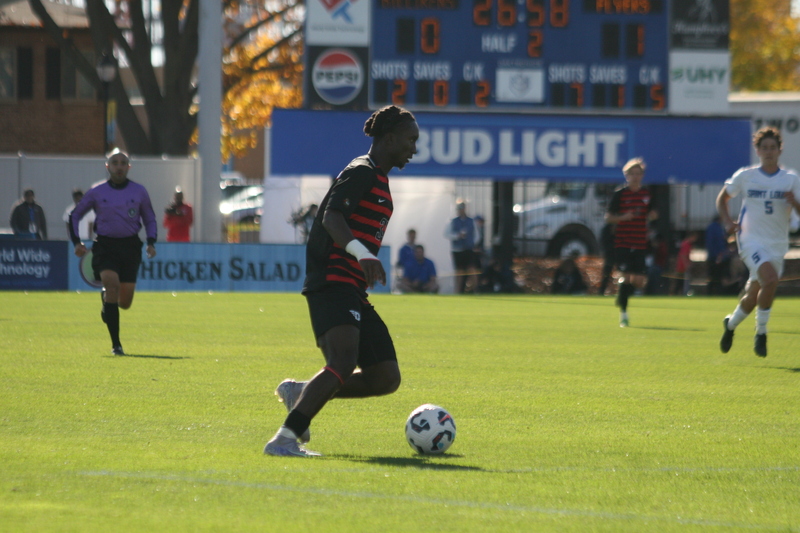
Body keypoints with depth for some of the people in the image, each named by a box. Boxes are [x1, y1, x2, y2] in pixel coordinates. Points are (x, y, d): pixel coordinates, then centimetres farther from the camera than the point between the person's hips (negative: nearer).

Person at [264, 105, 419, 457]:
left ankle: (300, 393, 17)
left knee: (386, 378, 4)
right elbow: (332, 217, -23)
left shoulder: (377, 179, 23)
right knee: (344, 363, -29)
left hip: (350, 293, 10)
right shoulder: (362, 172, -7)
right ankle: (284, 439, -31)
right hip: (333, 285, -10)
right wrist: (362, 253, -39)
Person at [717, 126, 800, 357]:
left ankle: (731, 323, 38)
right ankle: (761, 333, -12)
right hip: (751, 240, -3)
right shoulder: (745, 176, 1)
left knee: (753, 295, 8)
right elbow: (722, 199, 14)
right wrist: (727, 222, -3)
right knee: (770, 279, -27)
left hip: (777, 244, 3)